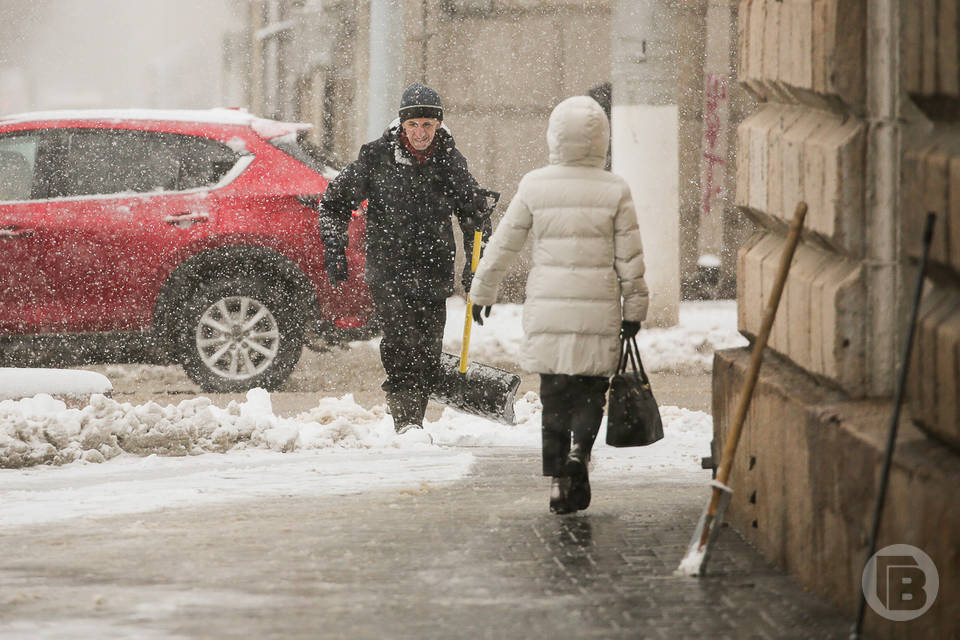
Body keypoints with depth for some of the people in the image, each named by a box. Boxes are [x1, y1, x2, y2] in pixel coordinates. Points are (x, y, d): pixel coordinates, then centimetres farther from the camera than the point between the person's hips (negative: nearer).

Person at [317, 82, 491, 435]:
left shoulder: (450, 160, 5)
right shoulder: (376, 157, -3)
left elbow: (475, 212, 19)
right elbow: (335, 201, 6)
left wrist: (476, 260, 11)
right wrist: (334, 248, -3)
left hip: (435, 272, 3)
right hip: (388, 270, -3)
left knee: (429, 351, 4)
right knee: (401, 344, -17)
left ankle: (414, 422, 16)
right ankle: (406, 421, -19)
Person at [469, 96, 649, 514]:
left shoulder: (534, 186, -2)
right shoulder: (615, 190, -4)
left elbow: (503, 244, 5)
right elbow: (630, 258, -1)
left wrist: (482, 291, 17)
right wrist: (634, 308, 9)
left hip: (547, 307, 1)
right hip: (599, 309, -1)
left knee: (554, 394, 10)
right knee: (591, 389, 11)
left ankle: (557, 479, 6)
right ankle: (579, 451, -14)